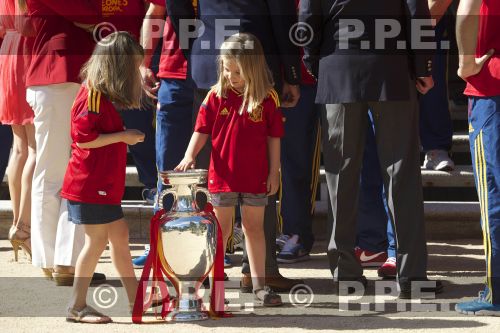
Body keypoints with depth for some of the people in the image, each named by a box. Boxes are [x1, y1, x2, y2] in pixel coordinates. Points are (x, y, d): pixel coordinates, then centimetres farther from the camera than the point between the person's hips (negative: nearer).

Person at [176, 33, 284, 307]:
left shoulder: (267, 99, -4)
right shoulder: (216, 95, -2)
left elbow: (274, 138, 1)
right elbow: (202, 130, 1)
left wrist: (274, 172, 1)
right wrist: (190, 155, -14)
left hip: (256, 177, 0)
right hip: (223, 176, 0)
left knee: (254, 228, 10)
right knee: (221, 230, 8)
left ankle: (259, 284, 17)